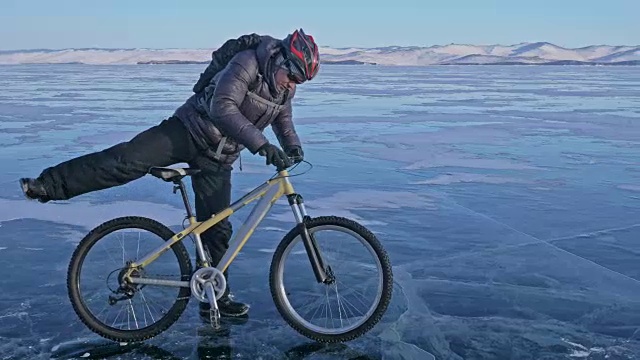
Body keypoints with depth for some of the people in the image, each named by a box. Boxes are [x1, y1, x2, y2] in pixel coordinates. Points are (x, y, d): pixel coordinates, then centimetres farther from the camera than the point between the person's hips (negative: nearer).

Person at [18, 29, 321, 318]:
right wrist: (262, 145, -40)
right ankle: (48, 185, -16)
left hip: (217, 158, 5)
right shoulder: (247, 64, -21)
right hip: (188, 131, -5)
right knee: (126, 159, -22)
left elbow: (283, 120, 24)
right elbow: (222, 109, -33)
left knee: (218, 228, 5)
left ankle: (217, 297, 16)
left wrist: (293, 148, 5)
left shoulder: (287, 89, 2)